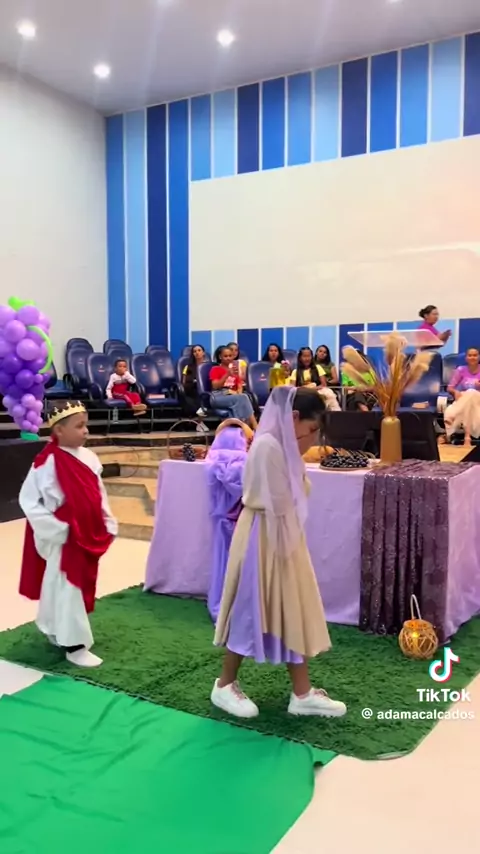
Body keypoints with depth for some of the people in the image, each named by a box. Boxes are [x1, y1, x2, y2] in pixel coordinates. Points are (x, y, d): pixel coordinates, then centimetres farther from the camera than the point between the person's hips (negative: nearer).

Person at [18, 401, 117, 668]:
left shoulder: (89, 458, 2)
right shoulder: (47, 463, -19)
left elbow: (99, 495, 11)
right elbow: (28, 501, -18)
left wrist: (108, 526, 7)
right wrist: (56, 531, -19)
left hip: (89, 537, 8)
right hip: (63, 540, -8)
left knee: (82, 587, 19)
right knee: (67, 590, 2)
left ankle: (58, 632, 40)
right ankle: (74, 645, 12)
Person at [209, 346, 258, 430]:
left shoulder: (234, 369, 24)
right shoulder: (215, 369, 11)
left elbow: (240, 385, 18)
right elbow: (215, 386, -4)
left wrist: (239, 393, -6)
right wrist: (227, 374, -14)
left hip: (233, 396, 4)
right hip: (219, 397, -4)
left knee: (243, 397, -36)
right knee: (242, 398, -34)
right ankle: (255, 427, -41)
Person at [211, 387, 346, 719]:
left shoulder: (285, 445, 10)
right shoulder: (268, 446, -21)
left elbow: (288, 500, 8)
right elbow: (273, 505, -21)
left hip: (285, 536, 10)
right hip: (264, 538, -10)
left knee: (295, 612, 13)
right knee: (252, 610, 4)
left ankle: (302, 693, 23)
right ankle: (225, 685, 23)